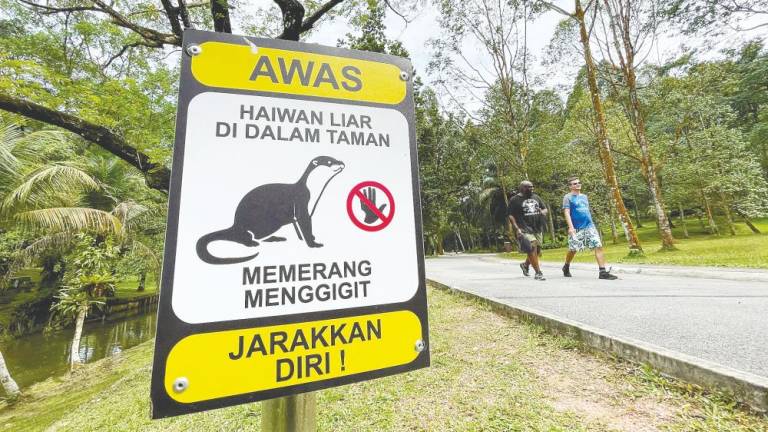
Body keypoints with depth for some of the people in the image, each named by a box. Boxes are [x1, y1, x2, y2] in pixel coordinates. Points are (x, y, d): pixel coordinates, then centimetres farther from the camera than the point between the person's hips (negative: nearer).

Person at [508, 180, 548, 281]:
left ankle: (525, 265, 38)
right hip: (525, 229, -6)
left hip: (538, 229, 7)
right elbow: (511, 215, -7)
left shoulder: (536, 197, 16)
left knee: (537, 251, 12)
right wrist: (517, 229, -16)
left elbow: (545, 208, 22)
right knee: (532, 249, -16)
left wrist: (543, 211, -4)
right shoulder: (514, 199, -3)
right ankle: (538, 273, -5)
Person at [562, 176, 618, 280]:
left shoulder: (584, 196, 17)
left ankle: (603, 272, -7)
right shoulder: (568, 197, -3)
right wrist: (570, 227, -22)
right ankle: (566, 268, 27)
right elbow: (567, 213, -12)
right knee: (573, 249, 4)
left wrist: (590, 224, 21)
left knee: (598, 246, -8)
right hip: (576, 228, -5)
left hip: (589, 226, 5)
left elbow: (587, 211, 24)